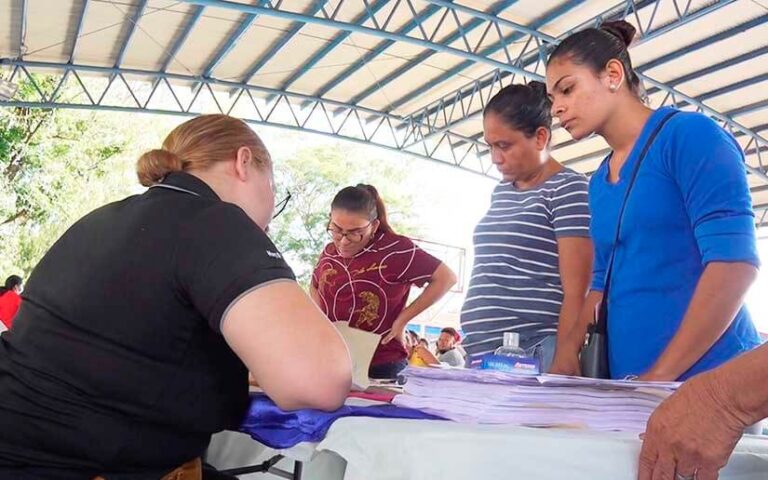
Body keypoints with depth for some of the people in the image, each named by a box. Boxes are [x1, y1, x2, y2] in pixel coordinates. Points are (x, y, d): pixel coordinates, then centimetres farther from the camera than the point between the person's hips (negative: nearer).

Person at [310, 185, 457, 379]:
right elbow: (315, 287, 25)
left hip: (382, 368, -5)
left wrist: (402, 319, -11)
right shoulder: (329, 252, 5)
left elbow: (446, 278, -10)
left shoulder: (395, 249, -13)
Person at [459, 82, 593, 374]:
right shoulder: (501, 192, 17)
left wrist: (563, 363, -19)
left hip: (535, 355, -6)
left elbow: (576, 293, -12)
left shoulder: (568, 189, -5)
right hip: (482, 352, 7)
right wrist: (471, 344, 16)